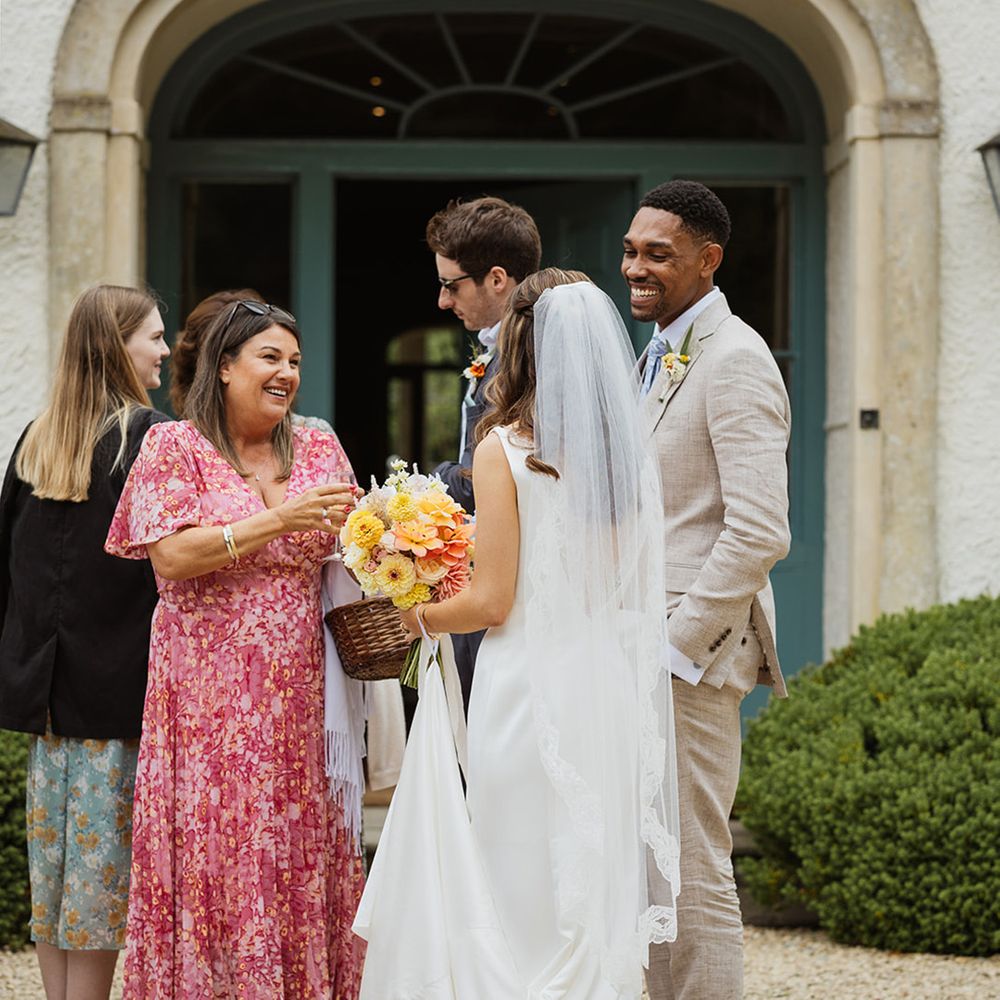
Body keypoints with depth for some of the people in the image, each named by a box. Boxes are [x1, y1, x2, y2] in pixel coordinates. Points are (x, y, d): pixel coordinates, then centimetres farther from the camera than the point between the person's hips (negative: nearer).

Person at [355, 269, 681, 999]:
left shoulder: (505, 450, -9)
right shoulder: (632, 453, 6)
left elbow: (492, 601, -11)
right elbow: (640, 592, 11)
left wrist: (413, 617, 5)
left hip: (530, 685, -5)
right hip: (612, 686, 5)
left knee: (523, 889, 2)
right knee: (598, 886, 12)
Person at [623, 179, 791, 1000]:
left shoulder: (734, 360, -12)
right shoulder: (659, 357, 18)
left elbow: (758, 532, -20)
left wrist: (675, 647, -19)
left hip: (694, 651, -10)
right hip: (648, 645, 10)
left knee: (694, 871, -6)